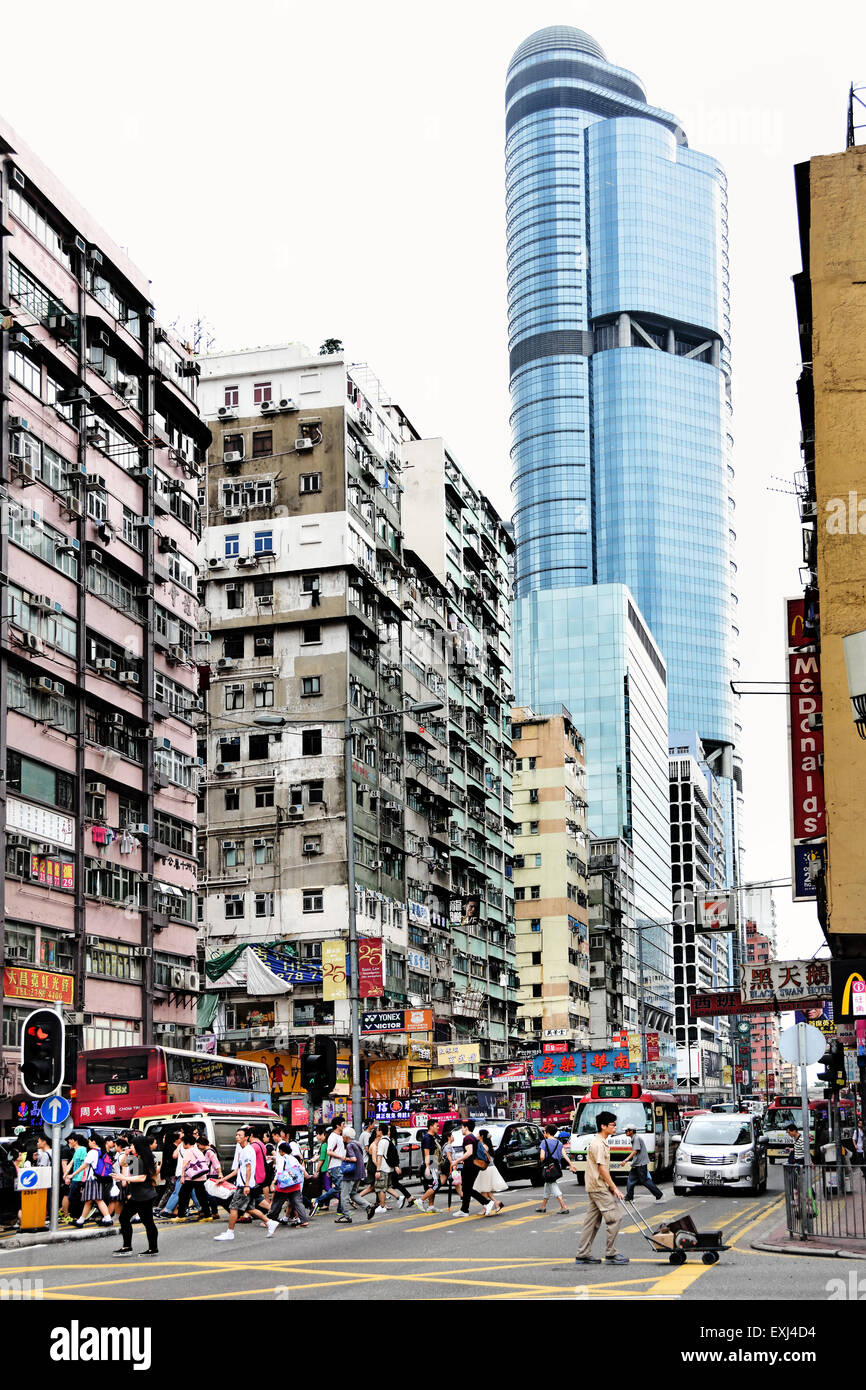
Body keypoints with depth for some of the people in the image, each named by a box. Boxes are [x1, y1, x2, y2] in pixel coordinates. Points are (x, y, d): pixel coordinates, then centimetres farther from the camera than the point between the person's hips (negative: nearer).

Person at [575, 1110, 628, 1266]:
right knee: (615, 1217, -8)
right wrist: (614, 1188, -17)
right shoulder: (598, 1144, -17)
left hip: (594, 1187, 10)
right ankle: (611, 1254, -5)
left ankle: (582, 1255, 12)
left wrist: (611, 1186, 19)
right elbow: (602, 1168, -20)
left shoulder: (601, 1142, 17)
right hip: (600, 1187, -10)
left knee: (593, 1221, 11)